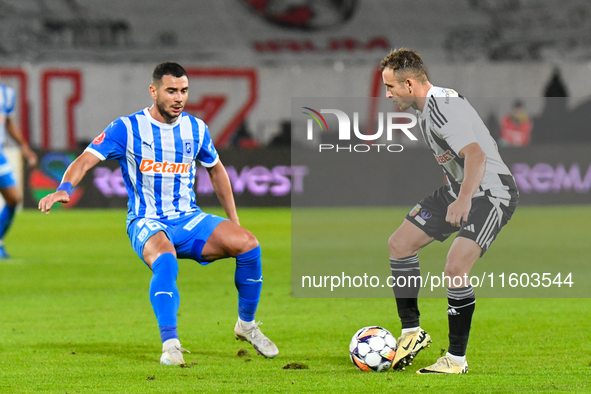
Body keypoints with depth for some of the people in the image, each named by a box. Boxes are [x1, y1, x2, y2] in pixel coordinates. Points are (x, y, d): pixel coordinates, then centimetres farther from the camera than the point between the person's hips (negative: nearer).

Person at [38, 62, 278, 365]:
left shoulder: (196, 129, 7)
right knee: (165, 259, -39)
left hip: (189, 218, 4)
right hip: (146, 223, -4)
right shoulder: (127, 128, -7)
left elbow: (215, 170, 23)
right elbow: (86, 160, -16)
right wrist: (64, 189, -37)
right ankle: (170, 344, -37)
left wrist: (234, 222, 22)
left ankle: (246, 325, 3)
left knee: (247, 244, -19)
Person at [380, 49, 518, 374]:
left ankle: (457, 359, -12)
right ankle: (412, 332, 20)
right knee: (399, 243, 9)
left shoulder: (444, 107, -24)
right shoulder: (424, 108, 7)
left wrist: (464, 199, -46)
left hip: (492, 194, -11)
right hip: (458, 190, 11)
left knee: (455, 268, -24)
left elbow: (476, 155, -36)